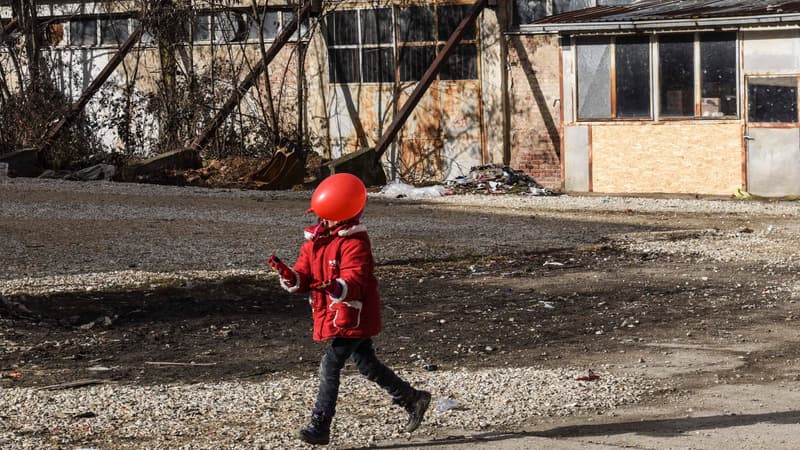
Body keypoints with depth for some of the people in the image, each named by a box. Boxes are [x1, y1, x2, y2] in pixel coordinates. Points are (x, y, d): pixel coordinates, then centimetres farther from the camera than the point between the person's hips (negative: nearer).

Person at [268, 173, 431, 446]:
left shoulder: (355, 243, -16)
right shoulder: (315, 241, 8)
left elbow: (354, 283, -26)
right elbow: (304, 279, 3)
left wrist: (335, 287, -47)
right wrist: (289, 275, -19)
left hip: (353, 317, -9)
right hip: (332, 317, 9)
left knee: (330, 367, -13)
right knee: (368, 365, 17)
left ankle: (320, 427, -10)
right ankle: (413, 400, 30)